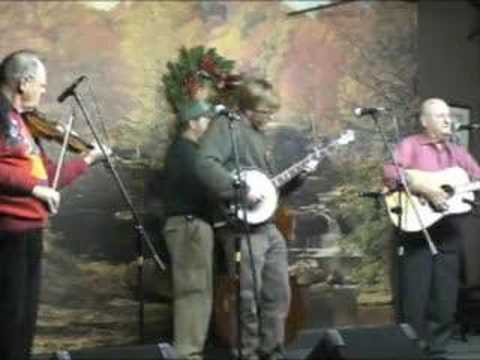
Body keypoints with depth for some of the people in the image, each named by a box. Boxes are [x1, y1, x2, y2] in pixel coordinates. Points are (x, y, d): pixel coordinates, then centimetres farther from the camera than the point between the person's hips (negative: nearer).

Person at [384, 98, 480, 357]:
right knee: (415, 297, -4)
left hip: (450, 231, 5)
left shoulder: (458, 152, 19)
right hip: (417, 228, -5)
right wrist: (425, 189, -23)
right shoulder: (410, 145, 0)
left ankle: (437, 348, 14)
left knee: (445, 299, 6)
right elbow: (390, 173, -16)